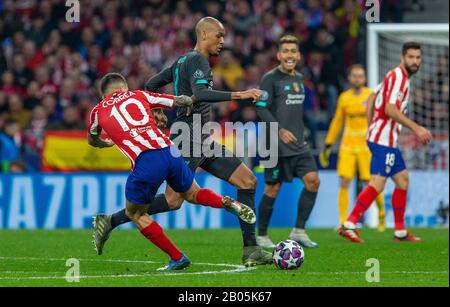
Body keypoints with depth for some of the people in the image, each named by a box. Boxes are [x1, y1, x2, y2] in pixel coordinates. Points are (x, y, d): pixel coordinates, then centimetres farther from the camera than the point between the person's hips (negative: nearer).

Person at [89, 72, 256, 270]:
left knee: (135, 214, 19)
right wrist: (189, 101, 48)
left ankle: (177, 258, 15)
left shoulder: (98, 111, 20)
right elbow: (180, 101, 25)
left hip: (144, 162, -3)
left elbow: (92, 140, 41)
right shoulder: (139, 96, 22)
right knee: (192, 194, 28)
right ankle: (227, 203, -1)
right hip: (170, 152, 3)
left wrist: (106, 143, 63)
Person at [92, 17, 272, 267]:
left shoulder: (184, 60, 19)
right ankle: (111, 221, 1)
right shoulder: (198, 61, -10)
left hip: (203, 142, 10)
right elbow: (199, 94, -29)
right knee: (174, 200, -12)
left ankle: (251, 250, -4)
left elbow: (151, 85, 24)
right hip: (189, 140, -10)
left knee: (248, 181, 0)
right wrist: (238, 95, -32)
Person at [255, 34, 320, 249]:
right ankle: (261, 235, 12)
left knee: (312, 180, -6)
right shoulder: (270, 78, -8)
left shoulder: (299, 79, 15)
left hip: (298, 144, 7)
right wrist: (280, 130, -24)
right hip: (276, 145, -7)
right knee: (273, 189, -2)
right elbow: (261, 109, -14)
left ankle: (298, 231, 1)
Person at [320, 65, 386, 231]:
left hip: (366, 146, -3)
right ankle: (343, 222, -5)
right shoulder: (344, 98, 9)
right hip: (347, 146, 3)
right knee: (344, 183, -9)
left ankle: (381, 213, 25)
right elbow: (337, 123, 17)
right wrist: (327, 146, 16)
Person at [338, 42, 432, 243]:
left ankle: (400, 232, 17)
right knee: (377, 184, -16)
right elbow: (390, 109, -25)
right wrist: (416, 128, -26)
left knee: (402, 179, 14)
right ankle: (349, 225, -18)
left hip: (388, 139, 11)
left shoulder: (398, 76, 17)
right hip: (384, 139, -11)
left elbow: (372, 98, 22)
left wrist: (371, 127, 20)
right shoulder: (398, 77, -14)